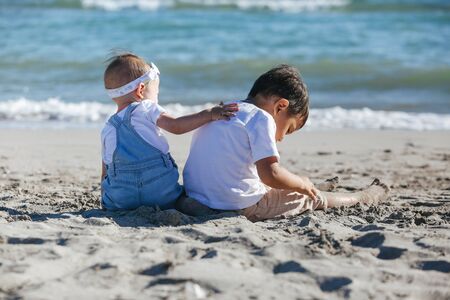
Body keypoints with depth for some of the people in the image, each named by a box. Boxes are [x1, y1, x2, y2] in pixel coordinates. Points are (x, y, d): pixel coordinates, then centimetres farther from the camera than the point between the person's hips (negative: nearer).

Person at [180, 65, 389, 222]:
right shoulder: (261, 118, -10)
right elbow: (270, 173, -20)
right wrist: (301, 183, -1)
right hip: (241, 206, -8)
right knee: (312, 198, 11)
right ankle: (364, 198, 29)